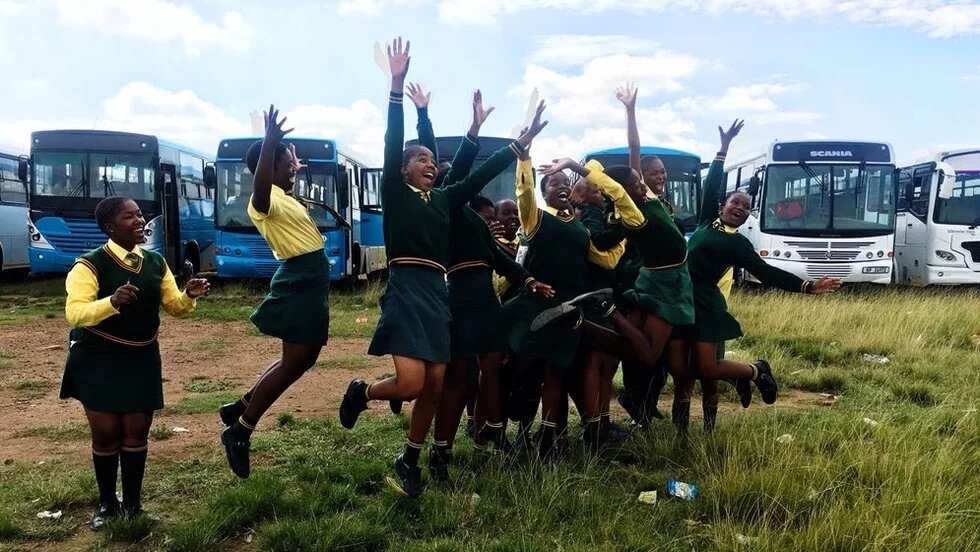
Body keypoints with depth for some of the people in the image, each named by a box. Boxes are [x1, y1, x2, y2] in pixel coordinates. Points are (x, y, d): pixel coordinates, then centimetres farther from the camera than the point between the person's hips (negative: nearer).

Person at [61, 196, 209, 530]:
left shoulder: (155, 262, 3)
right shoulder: (90, 265, -15)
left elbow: (174, 306, 7)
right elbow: (74, 313, -25)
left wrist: (190, 295, -15)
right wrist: (112, 302, -42)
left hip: (142, 357, 4)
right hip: (98, 360, -4)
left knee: (137, 430, 7)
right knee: (106, 432, 2)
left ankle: (132, 504, 22)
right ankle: (107, 504, 24)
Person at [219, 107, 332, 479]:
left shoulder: (283, 196, 15)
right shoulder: (265, 199, -15)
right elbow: (260, 186, -42)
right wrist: (270, 140, -52)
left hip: (310, 283, 10)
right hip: (299, 283, -10)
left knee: (303, 359, 16)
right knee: (293, 362, -5)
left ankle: (239, 409, 25)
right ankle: (239, 432, 5)